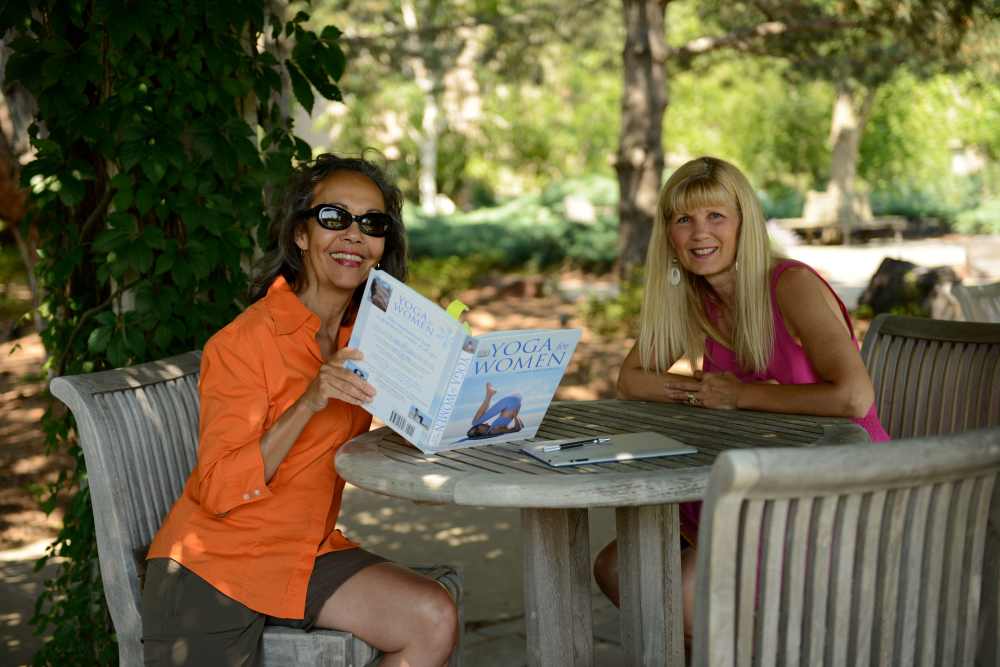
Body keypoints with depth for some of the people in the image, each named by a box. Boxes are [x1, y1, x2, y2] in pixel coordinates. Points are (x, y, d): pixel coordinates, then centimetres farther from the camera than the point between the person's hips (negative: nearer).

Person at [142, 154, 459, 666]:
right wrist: (308, 403, -32)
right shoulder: (242, 343, -19)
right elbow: (220, 491, -22)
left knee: (434, 620, -15)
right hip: (213, 564, -6)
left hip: (311, 550, 6)